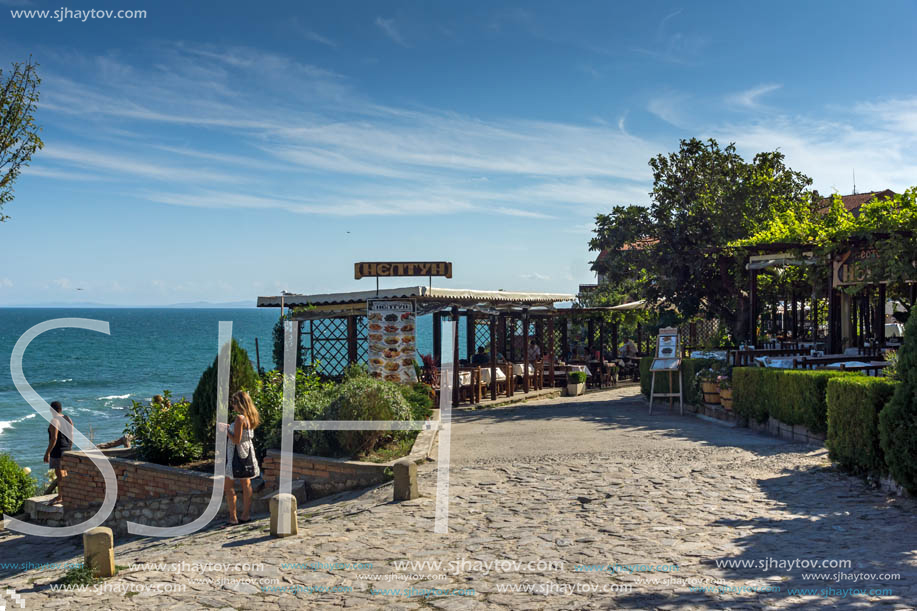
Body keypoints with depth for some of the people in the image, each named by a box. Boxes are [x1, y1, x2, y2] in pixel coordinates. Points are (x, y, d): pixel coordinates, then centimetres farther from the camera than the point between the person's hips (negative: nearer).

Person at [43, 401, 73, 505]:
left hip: (57, 451, -9)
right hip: (66, 450, 9)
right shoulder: (68, 419, 8)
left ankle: (61, 497, -1)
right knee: (63, 472, 16)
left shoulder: (54, 421, -17)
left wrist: (47, 452, -18)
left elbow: (54, 439, -22)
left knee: (59, 474, -4)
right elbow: (71, 436, 11)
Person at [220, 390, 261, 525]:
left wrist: (226, 430, -11)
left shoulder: (239, 418, -20)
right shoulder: (250, 417, 7)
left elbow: (236, 440, -22)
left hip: (237, 454, -9)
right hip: (247, 453, 9)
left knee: (228, 485, 0)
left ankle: (233, 518, 0)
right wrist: (229, 427, 15)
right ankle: (246, 515, 19)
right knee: (246, 484, 13)